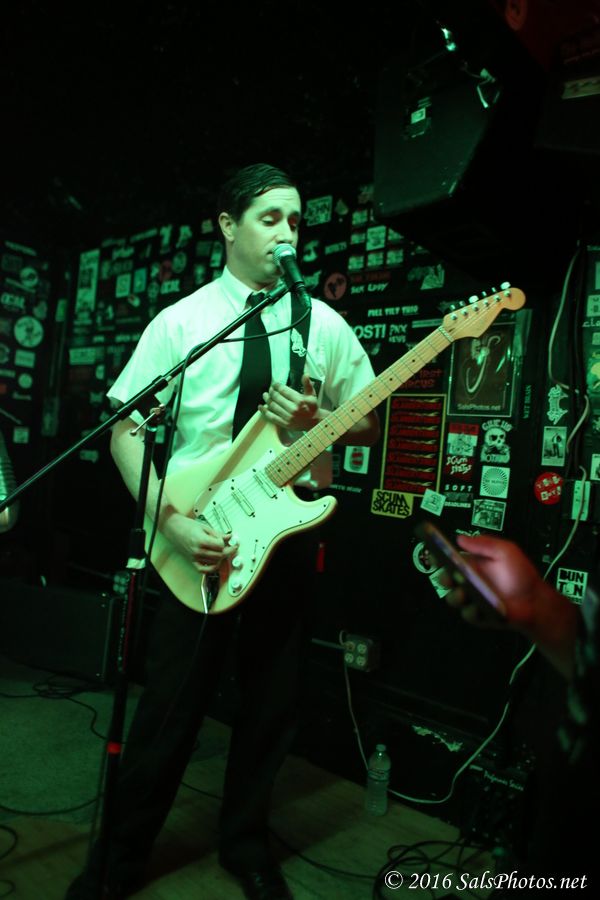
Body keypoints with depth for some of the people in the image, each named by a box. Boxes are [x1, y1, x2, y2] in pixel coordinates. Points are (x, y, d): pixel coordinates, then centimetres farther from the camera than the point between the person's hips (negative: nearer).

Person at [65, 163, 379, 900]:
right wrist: (171, 520, -15)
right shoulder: (180, 321, -1)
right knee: (170, 707, 6)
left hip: (288, 528, 3)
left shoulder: (325, 325, 5)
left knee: (272, 702, 13)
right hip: (201, 537, -2)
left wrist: (314, 418, -12)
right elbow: (125, 429, -3)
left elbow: (371, 425, 10)